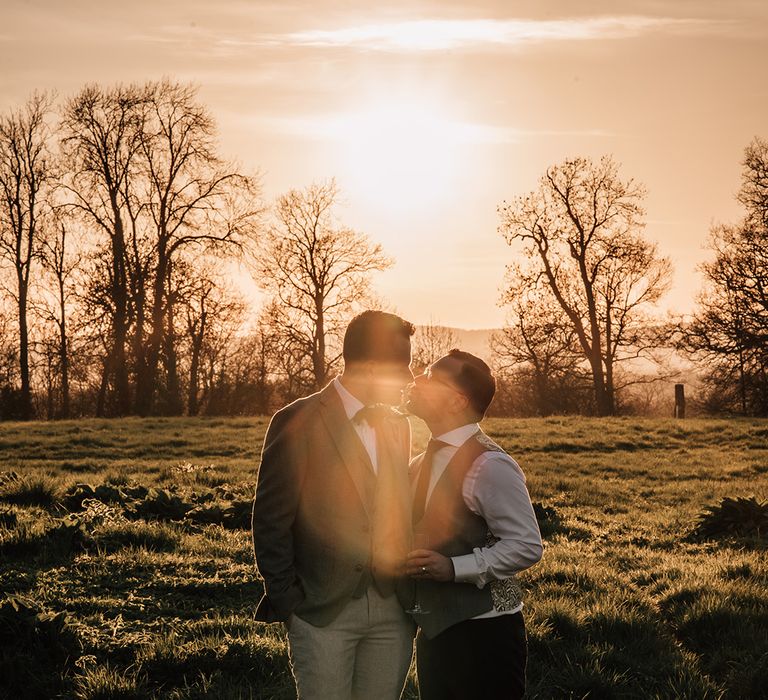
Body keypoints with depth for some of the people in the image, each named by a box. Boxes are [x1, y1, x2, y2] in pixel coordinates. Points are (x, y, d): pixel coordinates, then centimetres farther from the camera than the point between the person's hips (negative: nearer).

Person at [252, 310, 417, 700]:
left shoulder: (397, 426, 11)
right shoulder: (298, 423, -8)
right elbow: (271, 520, -6)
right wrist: (287, 600, -7)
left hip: (393, 611, 5)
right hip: (324, 610, -5)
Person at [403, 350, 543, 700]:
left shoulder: (489, 465, -16)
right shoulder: (422, 464, 9)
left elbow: (526, 546, -18)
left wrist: (454, 568, -24)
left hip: (482, 633, -8)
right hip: (434, 628, 8)